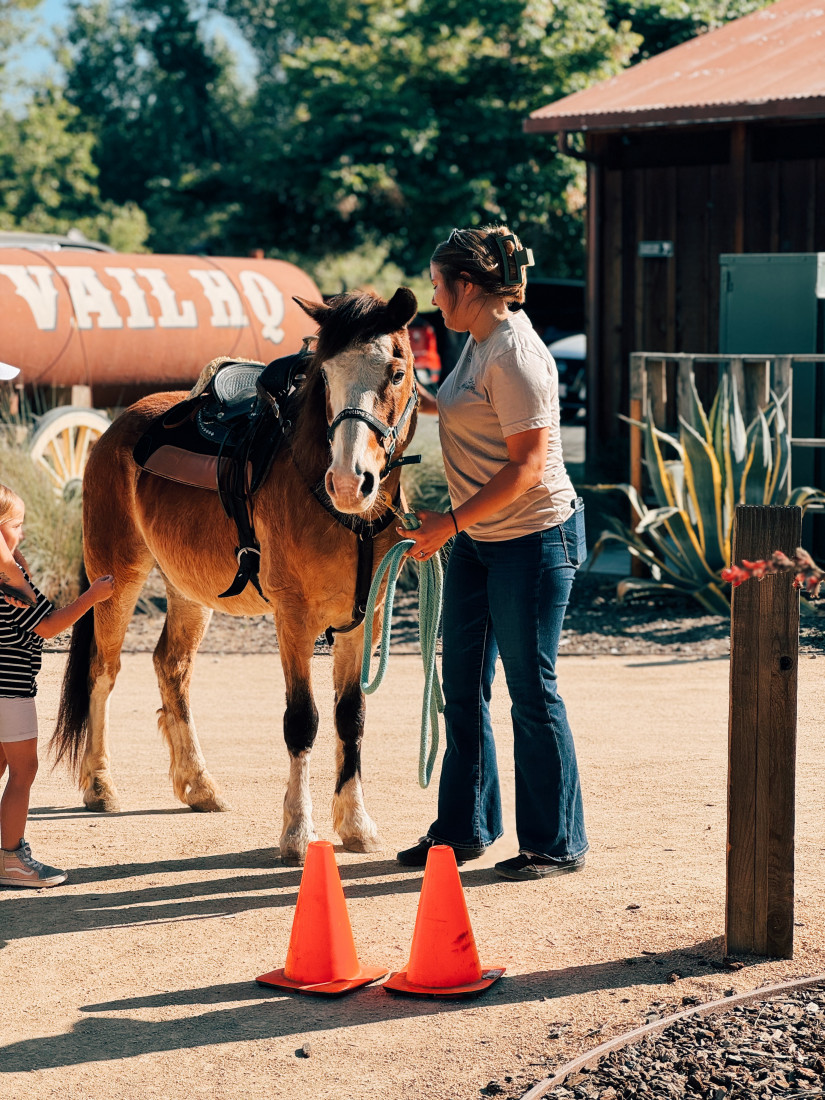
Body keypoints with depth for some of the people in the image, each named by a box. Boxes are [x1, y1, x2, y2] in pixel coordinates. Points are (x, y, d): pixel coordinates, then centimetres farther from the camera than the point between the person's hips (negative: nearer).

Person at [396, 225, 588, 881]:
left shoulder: (514, 354, -20)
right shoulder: (478, 342, 9)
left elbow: (527, 466, -23)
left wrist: (451, 522, -21)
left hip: (533, 540, -10)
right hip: (477, 539, 10)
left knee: (532, 691, -2)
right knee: (463, 685, 14)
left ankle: (556, 845, 10)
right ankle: (464, 827, 26)